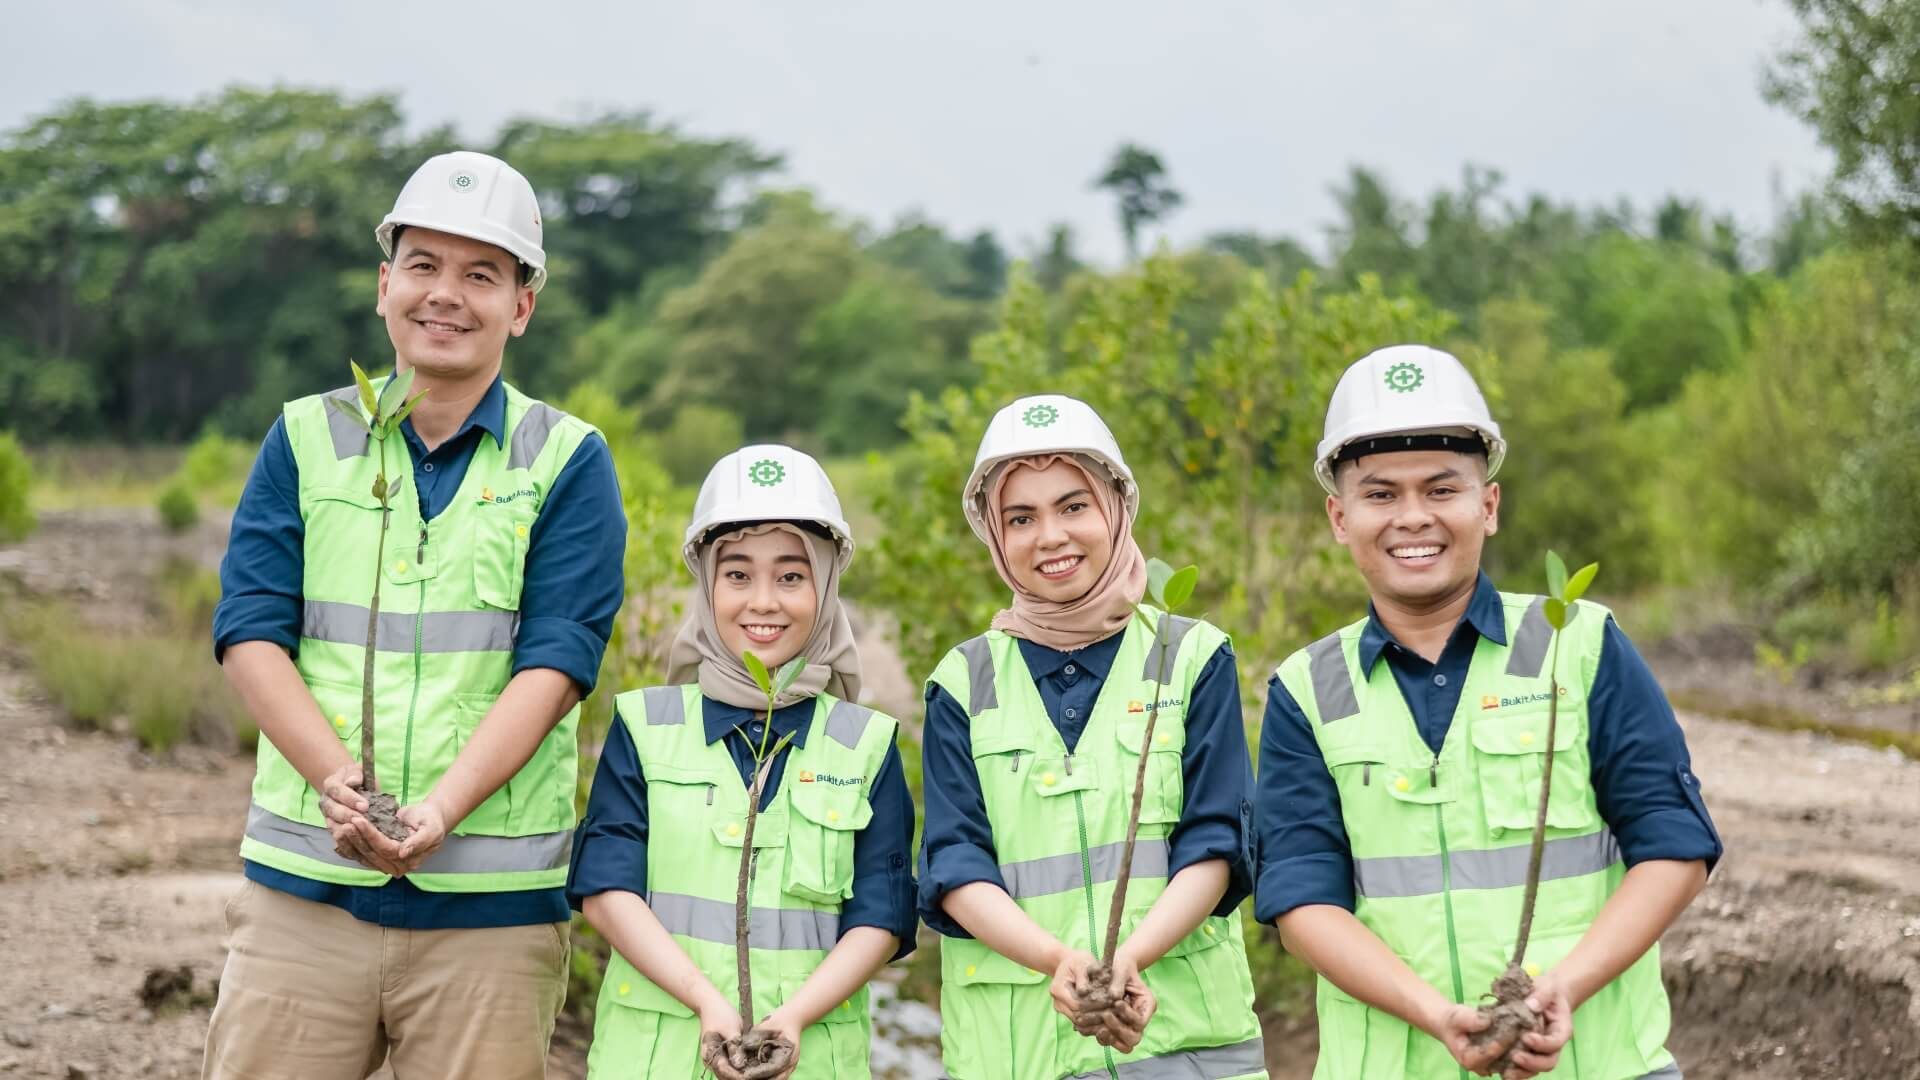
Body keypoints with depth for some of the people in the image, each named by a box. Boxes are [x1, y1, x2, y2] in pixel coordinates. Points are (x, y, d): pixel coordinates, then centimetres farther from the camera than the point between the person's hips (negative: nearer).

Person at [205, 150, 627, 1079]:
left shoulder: (567, 463, 4)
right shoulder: (306, 439, 10)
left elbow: (554, 664, -6)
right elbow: (250, 633, 1)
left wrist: (441, 808, -20)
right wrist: (338, 779, -16)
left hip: (491, 897, -1)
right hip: (302, 880, 2)